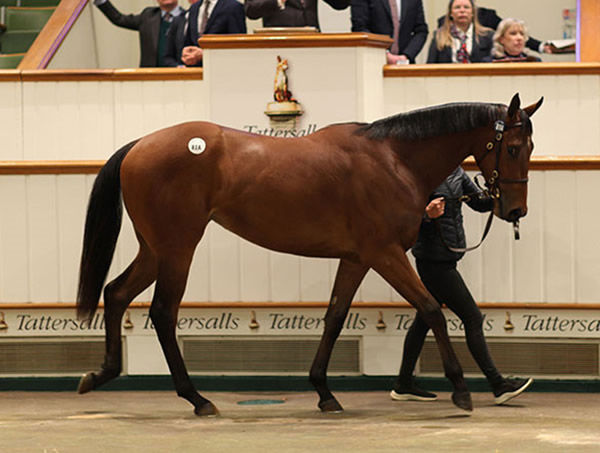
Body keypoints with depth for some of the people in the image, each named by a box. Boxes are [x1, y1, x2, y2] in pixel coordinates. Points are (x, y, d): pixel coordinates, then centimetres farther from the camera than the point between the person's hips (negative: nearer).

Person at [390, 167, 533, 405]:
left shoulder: (454, 171, 9)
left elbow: (479, 202, 10)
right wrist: (428, 215, -35)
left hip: (447, 258, 9)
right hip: (433, 258, -9)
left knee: (425, 318, 14)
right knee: (472, 318, -7)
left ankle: (404, 385, 22)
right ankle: (499, 385, -5)